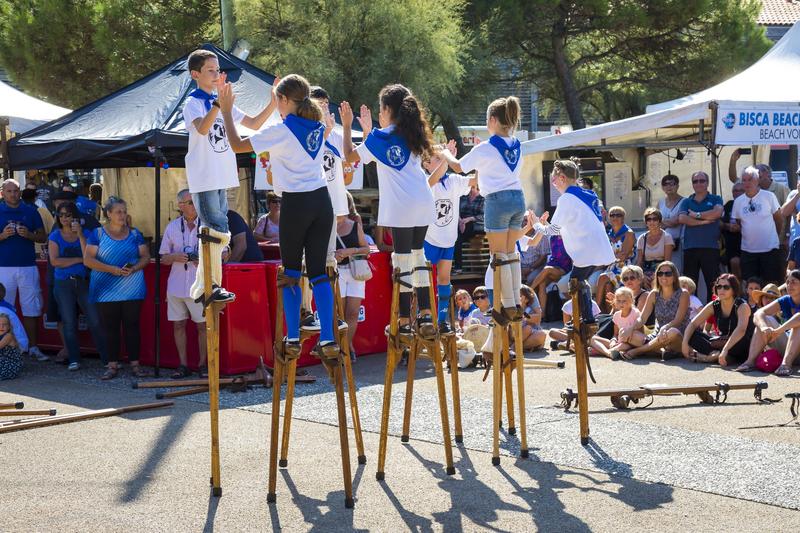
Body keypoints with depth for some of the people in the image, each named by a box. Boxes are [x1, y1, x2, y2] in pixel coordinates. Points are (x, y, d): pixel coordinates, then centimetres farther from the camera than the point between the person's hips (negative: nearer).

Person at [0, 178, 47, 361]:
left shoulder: (30, 212, 8)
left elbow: (42, 237, 8)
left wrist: (29, 235, -11)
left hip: (28, 266, 1)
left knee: (31, 308, 3)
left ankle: (33, 347, 8)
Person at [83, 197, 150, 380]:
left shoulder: (134, 234, 8)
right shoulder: (97, 234, 1)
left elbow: (145, 256, 8)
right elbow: (88, 259, -6)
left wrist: (133, 269, -13)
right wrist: (112, 269, -16)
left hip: (132, 289, 1)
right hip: (106, 290, -1)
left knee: (132, 325, 2)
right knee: (110, 327, 2)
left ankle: (135, 364, 6)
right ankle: (112, 365, 7)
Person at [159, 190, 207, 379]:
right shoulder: (172, 227, 8)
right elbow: (163, 258, 12)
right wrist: (175, 257, -9)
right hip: (176, 284, 3)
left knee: (202, 324, -1)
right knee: (178, 324, 5)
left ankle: (203, 363, 10)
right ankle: (183, 364, 13)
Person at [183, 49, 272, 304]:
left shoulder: (223, 103, 14)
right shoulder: (193, 103, -9)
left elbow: (254, 124, 18)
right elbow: (202, 128, -29)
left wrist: (274, 102, 7)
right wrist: (219, 99, -37)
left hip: (221, 178, 8)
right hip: (204, 179, -8)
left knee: (211, 233, 10)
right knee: (219, 233, -13)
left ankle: (203, 287, 16)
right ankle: (209, 286, -5)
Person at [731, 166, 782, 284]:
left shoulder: (768, 196, -4)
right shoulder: (738, 201, 5)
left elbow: (778, 218, 5)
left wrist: (774, 236, 11)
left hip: (770, 248, -3)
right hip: (748, 250, 3)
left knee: (772, 283, -1)